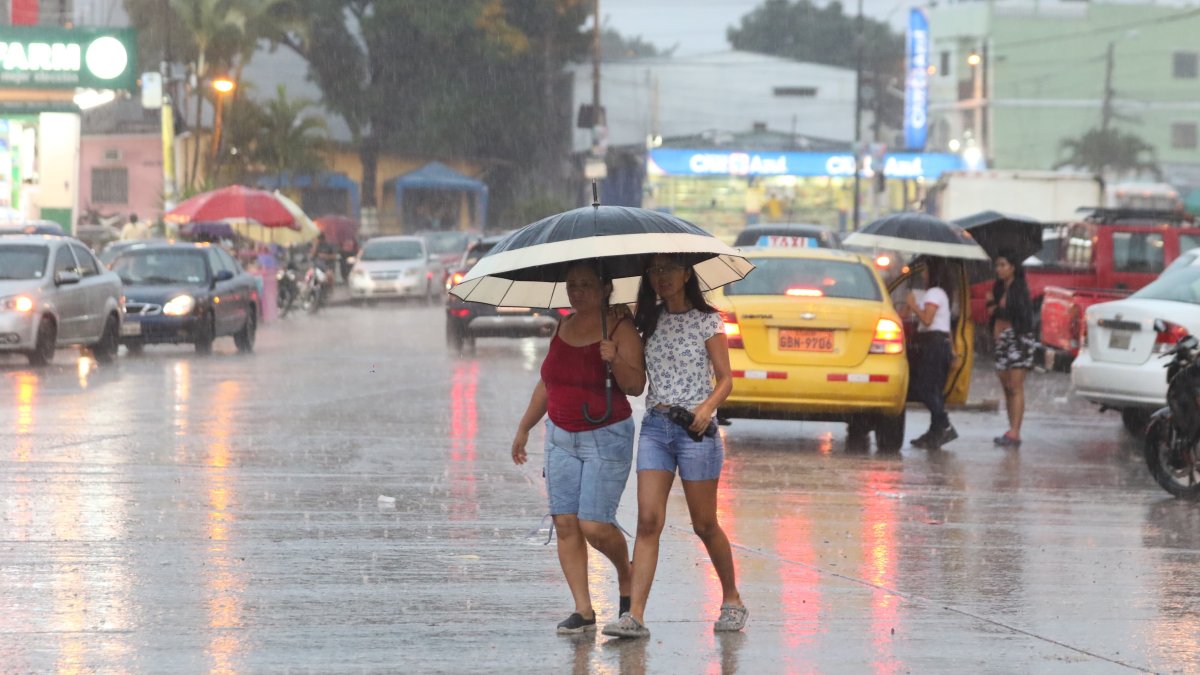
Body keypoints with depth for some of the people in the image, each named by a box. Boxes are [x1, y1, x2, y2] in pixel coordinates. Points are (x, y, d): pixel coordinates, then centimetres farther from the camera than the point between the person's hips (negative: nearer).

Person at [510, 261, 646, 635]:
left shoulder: (619, 328, -8)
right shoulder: (562, 328, 10)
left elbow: (636, 386, -15)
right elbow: (547, 383, 20)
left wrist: (615, 361, -32)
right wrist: (523, 428, 22)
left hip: (606, 437, -6)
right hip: (561, 437, 6)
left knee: (594, 525, -11)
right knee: (565, 524, -2)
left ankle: (626, 576, 20)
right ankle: (583, 610, 0)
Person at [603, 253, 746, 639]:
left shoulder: (707, 321, -1)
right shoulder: (650, 323, 11)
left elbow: (725, 378, -3)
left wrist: (707, 407, -21)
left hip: (694, 426, -4)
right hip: (655, 425, 4)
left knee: (704, 524, 5)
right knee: (648, 521, -8)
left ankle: (732, 601, 25)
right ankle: (635, 616, -15)